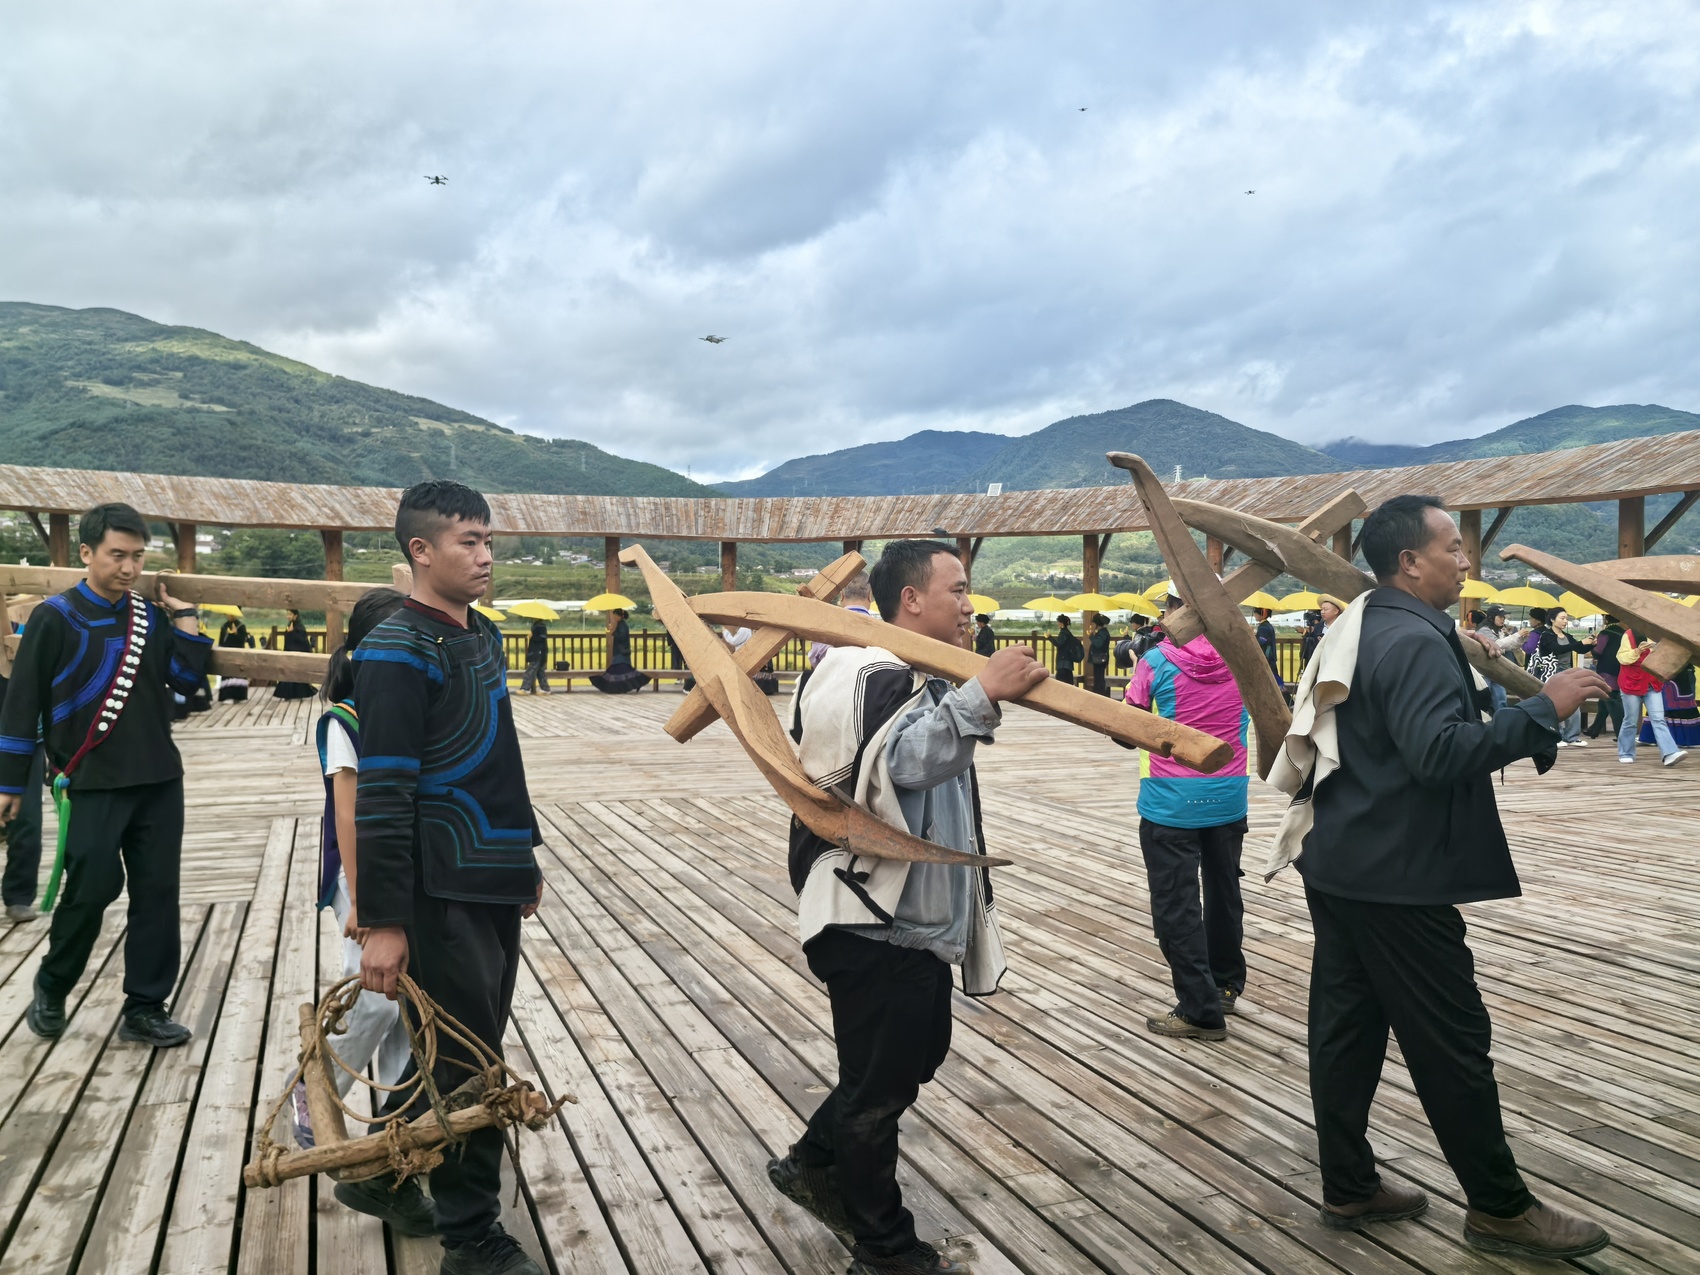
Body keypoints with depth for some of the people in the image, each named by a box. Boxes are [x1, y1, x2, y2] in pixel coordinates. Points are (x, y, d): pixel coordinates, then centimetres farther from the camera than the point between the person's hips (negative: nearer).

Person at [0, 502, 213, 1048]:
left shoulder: (151, 615, 8)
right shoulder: (55, 617, -6)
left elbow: (188, 680, 3)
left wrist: (183, 613, -1)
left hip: (159, 780, 5)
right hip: (90, 784, -4)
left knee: (157, 893, 5)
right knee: (92, 889, -5)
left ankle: (145, 1008, 15)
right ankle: (51, 987, 23)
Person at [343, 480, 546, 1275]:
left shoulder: (483, 636, 11)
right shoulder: (397, 652, -15)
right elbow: (382, 797, -18)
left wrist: (525, 858, 20)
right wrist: (382, 921, -19)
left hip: (494, 882, 8)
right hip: (443, 894, -8)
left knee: (451, 1047, 18)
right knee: (470, 1062, 2)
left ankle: (383, 1176, 37)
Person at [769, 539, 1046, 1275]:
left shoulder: (922, 678, 16)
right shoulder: (868, 673, -18)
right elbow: (905, 760, -36)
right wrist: (983, 693, -42)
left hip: (917, 917, 11)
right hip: (872, 923, -11)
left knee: (916, 1057, 23)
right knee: (880, 1082, 4)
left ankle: (813, 1166, 40)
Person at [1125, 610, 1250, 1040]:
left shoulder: (1156, 663, -14)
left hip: (1170, 803, -5)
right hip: (1228, 799, 5)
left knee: (1176, 906, 2)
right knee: (1223, 892, 21)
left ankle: (1201, 1009, 2)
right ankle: (1227, 984, 35)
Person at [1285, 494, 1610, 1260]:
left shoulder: (1360, 628, 12)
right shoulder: (1416, 639, -19)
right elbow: (1439, 751, -29)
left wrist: (1520, 729, 19)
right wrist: (1543, 711, -23)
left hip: (1341, 864, 10)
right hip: (1396, 877, -9)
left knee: (1346, 1026, 13)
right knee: (1452, 1041, 4)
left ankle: (1349, 1189, 24)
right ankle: (1500, 1209, 19)